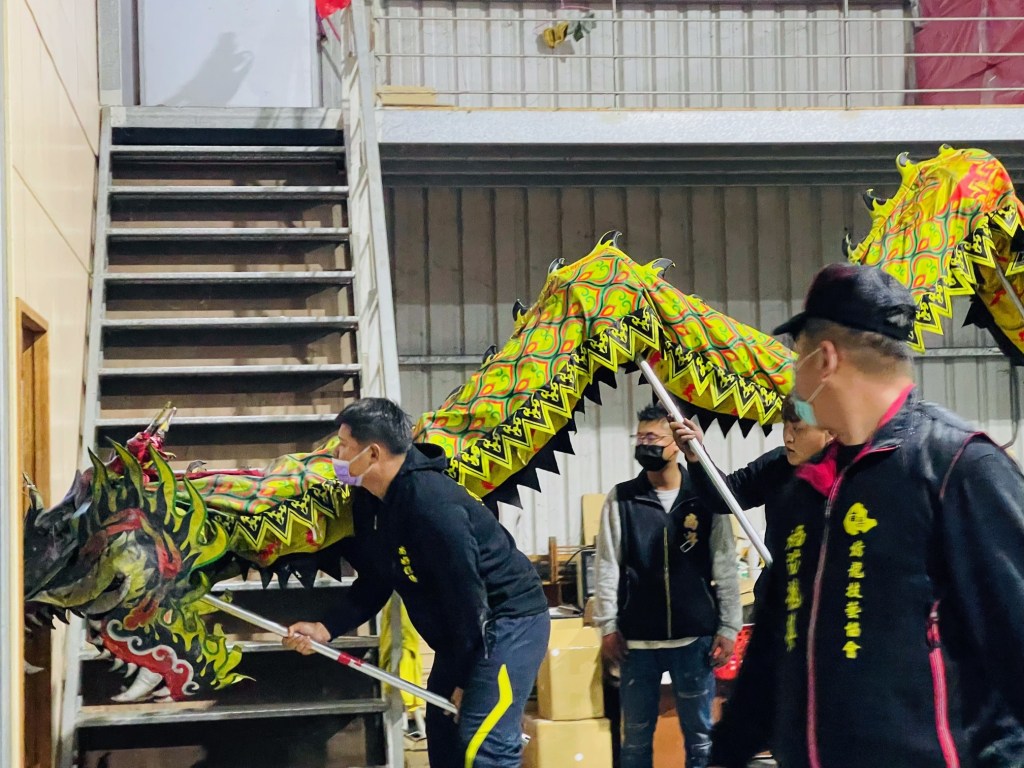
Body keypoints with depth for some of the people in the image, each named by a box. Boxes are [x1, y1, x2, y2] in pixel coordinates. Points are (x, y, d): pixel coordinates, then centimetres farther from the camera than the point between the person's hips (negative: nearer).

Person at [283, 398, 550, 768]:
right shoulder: (370, 499, 1)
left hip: (510, 620, -10)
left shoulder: (432, 504, -29)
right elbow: (375, 583, 8)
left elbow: (465, 594, -26)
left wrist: (463, 679, -18)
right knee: (443, 729, 15)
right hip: (463, 630, 10)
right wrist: (325, 628, -6)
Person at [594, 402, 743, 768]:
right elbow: (607, 567, 3)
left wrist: (728, 628, -2)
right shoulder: (621, 499, 4)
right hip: (637, 639, 1)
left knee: (699, 733, 9)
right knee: (636, 734, 9)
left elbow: (725, 567, 2)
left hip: (695, 637, -1)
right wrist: (608, 625, -4)